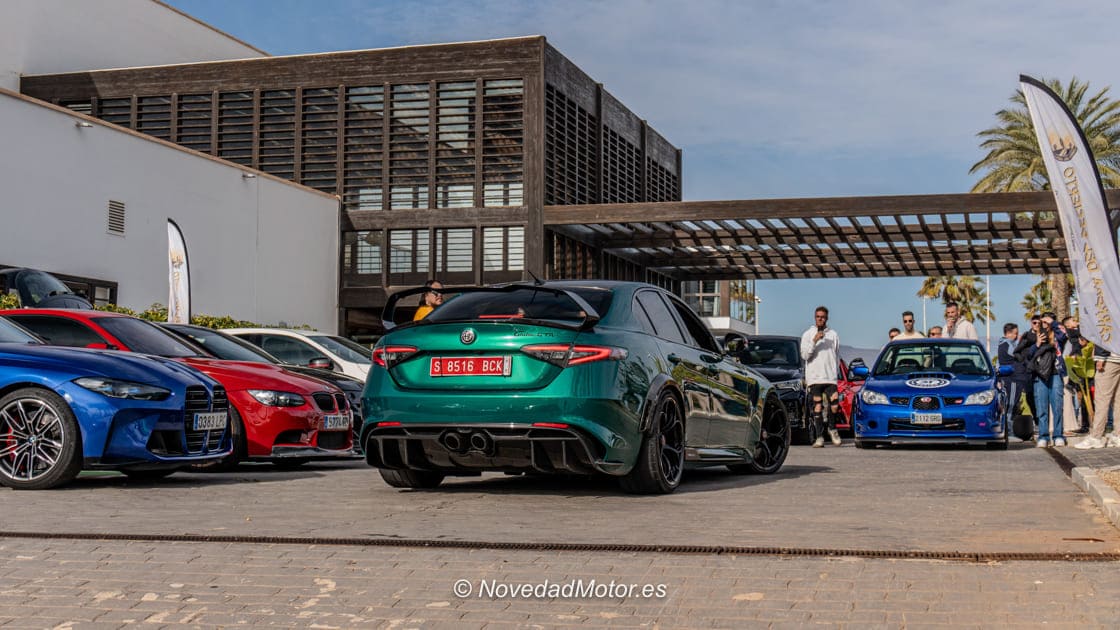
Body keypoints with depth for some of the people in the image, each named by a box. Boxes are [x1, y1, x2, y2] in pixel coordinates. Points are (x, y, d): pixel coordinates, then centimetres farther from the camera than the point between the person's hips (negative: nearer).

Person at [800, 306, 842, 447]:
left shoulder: (833, 335, 13)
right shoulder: (808, 335, 6)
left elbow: (837, 355, 18)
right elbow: (804, 355, -4)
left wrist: (837, 372, 13)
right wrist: (814, 341, -14)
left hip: (831, 377, 1)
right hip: (814, 377, -1)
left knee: (835, 406, -10)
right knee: (817, 407, -3)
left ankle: (832, 428, 16)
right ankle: (819, 436, 2)